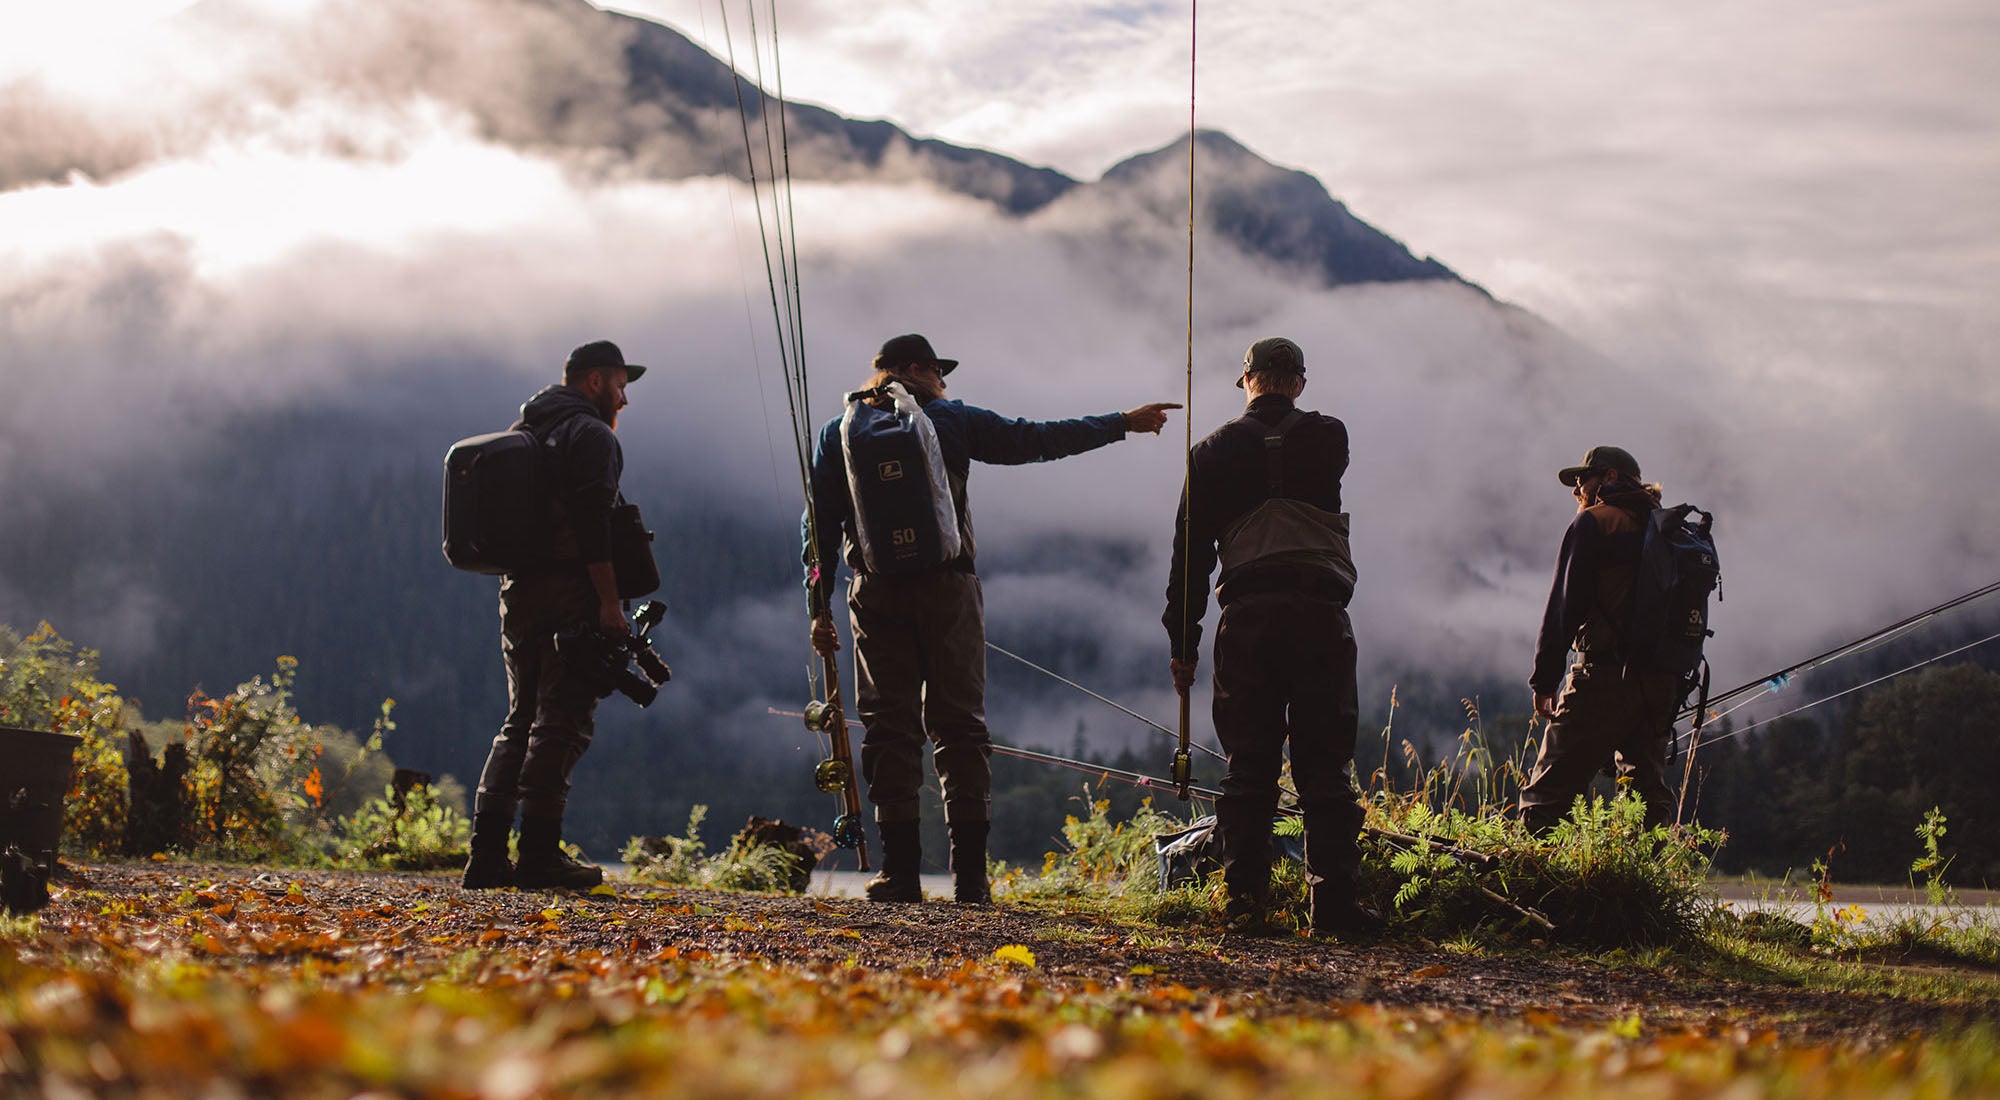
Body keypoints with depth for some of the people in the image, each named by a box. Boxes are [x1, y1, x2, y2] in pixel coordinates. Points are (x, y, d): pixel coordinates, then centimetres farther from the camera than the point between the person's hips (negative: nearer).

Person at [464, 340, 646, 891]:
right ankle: (539, 855, -9)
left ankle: (487, 854, 6)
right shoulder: (590, 434, -8)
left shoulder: (522, 431, 21)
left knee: (522, 721, 12)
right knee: (561, 724, -7)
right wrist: (610, 603, -20)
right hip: (571, 596, -9)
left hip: (519, 593, 9)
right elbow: (592, 524, -19)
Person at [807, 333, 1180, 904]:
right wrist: (1121, 424, 17)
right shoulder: (952, 421, 5)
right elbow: (1038, 439, 8)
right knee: (959, 727, 4)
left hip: (877, 594, 1)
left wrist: (819, 607, 10)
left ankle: (900, 872, -3)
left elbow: (821, 526, 6)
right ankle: (970, 873, 0)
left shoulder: (838, 432, 9)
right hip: (947, 589, -1)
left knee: (890, 727, 3)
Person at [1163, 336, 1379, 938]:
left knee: (1247, 767, 4)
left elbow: (1190, 550, 6)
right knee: (1324, 765, 0)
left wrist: (1182, 642, 10)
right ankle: (1334, 898, -5)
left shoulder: (1215, 451, 8)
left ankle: (1245, 899, -1)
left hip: (1246, 617, 1)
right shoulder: (1328, 438, 6)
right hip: (1320, 611, -1)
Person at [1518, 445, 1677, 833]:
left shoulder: (1593, 523, 0)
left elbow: (1564, 605, -7)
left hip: (1606, 676, -7)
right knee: (1649, 797, 10)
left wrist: (1545, 680, -6)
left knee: (1547, 793, -7)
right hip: (1663, 681, 7)